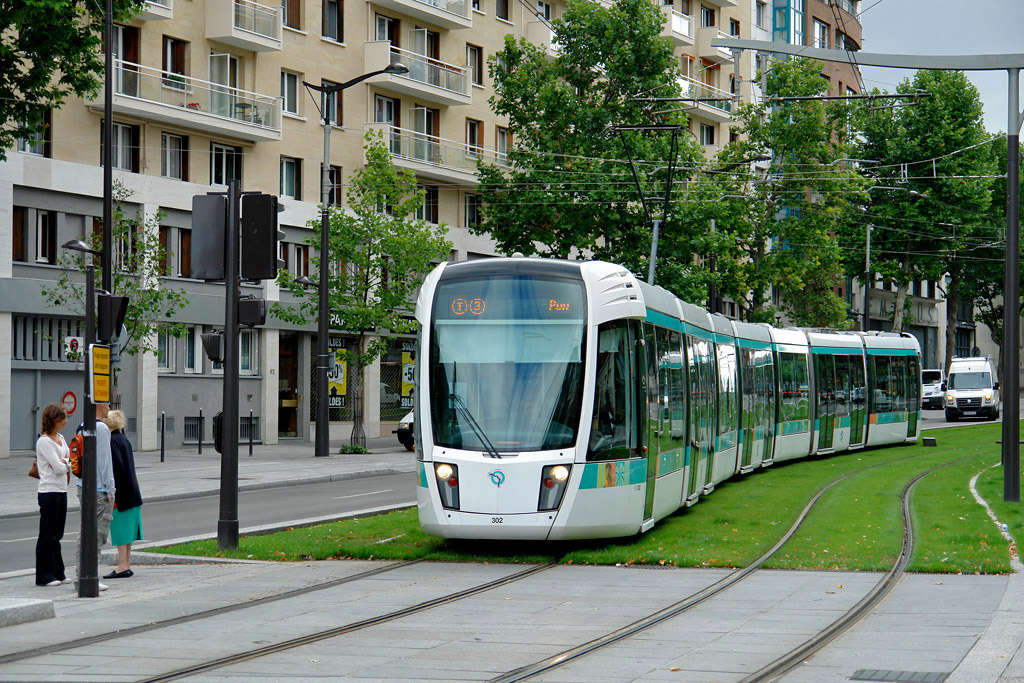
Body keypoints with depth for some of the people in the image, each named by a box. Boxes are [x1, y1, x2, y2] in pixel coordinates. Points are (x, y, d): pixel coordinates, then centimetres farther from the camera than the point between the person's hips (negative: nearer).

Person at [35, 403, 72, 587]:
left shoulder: (60, 439, 14)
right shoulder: (44, 442, -13)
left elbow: (68, 462, 12)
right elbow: (58, 468, -18)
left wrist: (63, 462, -7)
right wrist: (66, 464, 1)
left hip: (61, 491, 8)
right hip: (49, 491, -8)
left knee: (56, 535, 12)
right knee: (48, 535, -3)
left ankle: (57, 573, 17)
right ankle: (44, 576, 2)